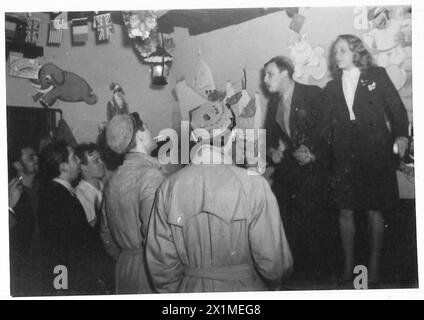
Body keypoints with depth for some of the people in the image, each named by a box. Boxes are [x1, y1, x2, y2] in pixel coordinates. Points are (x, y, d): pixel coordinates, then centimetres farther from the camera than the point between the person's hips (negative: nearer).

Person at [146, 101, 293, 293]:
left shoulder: (169, 187, -9)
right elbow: (274, 262, -15)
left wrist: (177, 291, 12)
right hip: (245, 290, -2)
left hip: (191, 290, 3)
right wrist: (272, 284, 6)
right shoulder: (253, 185, -17)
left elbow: (159, 260, -4)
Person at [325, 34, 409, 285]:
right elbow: (328, 124, 11)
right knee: (345, 211, 3)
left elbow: (396, 107, 2)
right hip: (344, 156, 3)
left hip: (375, 154, -3)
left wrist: (401, 135, -11)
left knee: (375, 210, 2)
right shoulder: (332, 88, 13)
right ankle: (348, 266, 16)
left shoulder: (377, 76, 4)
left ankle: (375, 266, 15)